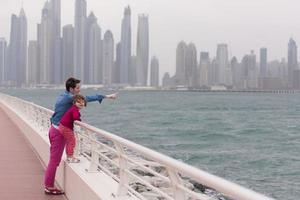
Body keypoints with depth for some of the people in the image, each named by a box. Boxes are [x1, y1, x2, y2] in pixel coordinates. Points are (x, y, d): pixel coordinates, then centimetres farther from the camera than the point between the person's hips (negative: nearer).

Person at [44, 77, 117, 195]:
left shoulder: (63, 97, 12)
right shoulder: (68, 98, -16)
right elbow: (87, 98, -18)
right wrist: (106, 96, -15)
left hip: (55, 129, 9)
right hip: (58, 132, -9)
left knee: (54, 159, 13)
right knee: (54, 160, -3)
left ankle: (48, 185, 18)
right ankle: (49, 187, 3)